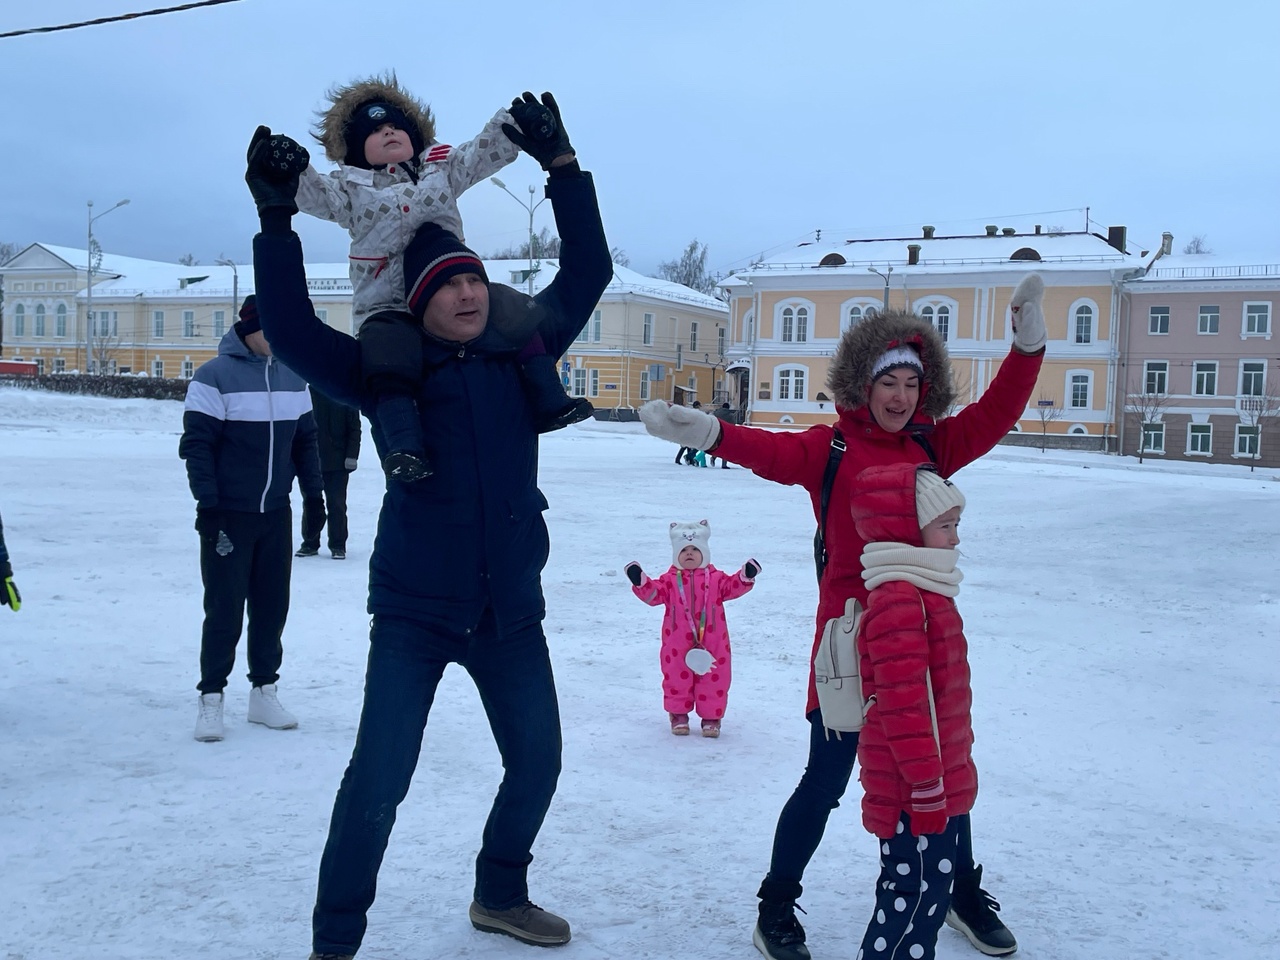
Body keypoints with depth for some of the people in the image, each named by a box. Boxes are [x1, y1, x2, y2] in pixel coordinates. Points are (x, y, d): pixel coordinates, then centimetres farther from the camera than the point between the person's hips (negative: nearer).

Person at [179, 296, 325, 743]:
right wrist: (207, 503, -15)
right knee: (225, 608, -1)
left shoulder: (292, 376, 8)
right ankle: (211, 698, 10)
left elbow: (305, 440, 14)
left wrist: (312, 491, 9)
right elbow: (196, 444, -11)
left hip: (276, 514, 5)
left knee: (272, 605, 10)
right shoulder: (215, 377, -10)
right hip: (228, 515, -5)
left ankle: (264, 691, 22)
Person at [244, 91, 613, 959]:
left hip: (510, 611, 4)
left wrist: (562, 166, 2)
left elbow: (588, 272, 4)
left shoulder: (522, 356, 0)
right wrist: (277, 219, -23)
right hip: (414, 614, -3)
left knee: (537, 764, 15)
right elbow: (293, 331, -16)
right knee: (378, 783, -7)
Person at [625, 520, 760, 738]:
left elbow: (732, 587, 2)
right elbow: (653, 594, -4)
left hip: (712, 644, 0)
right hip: (677, 645, 0)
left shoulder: (715, 578, 7)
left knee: (713, 679, 5)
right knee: (677, 678, 8)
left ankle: (711, 716, 17)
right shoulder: (670, 580, 3)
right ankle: (678, 714, 22)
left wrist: (745, 576, -15)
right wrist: (640, 581, -21)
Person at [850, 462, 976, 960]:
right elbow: (901, 704, -26)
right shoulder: (898, 601, -22)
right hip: (913, 791, -10)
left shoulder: (923, 591, 13)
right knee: (915, 893, 0)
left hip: (936, 783, 10)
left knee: (929, 890, 19)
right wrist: (926, 783, -23)